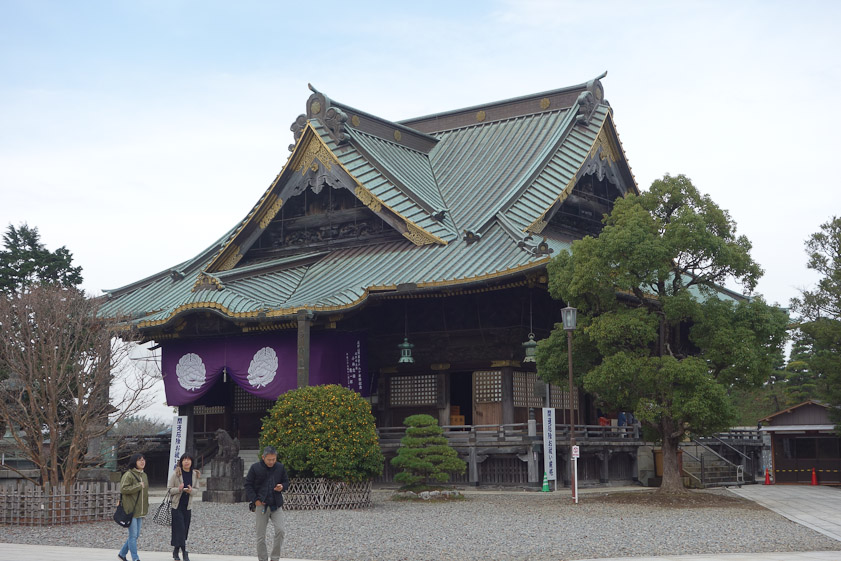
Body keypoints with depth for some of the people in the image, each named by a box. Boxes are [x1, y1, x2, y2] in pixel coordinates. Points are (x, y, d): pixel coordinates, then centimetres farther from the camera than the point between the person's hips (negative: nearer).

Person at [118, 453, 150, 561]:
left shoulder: (144, 475, 15)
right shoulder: (128, 475, -11)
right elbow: (123, 489, -20)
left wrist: (146, 508, 20)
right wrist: (138, 486, -18)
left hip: (140, 511, 8)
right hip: (130, 511, -8)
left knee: (136, 535, 12)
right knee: (133, 536, -4)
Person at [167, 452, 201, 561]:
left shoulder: (195, 474, 4)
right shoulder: (175, 473, -9)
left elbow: (197, 489, 9)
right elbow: (169, 489, -7)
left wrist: (191, 490, -14)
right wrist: (179, 489, -26)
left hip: (187, 506, 5)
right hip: (176, 505, -5)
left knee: (185, 530, 7)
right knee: (180, 529, -9)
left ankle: (175, 552, 18)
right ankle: (184, 552, -6)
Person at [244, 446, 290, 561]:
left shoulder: (280, 467, 3)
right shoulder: (255, 468, -5)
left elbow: (286, 481, 15)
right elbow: (248, 485, 0)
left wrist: (282, 487, -9)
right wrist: (255, 500, -10)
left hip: (276, 505, 2)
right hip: (261, 505, -2)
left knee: (280, 530, -12)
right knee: (261, 535, 2)